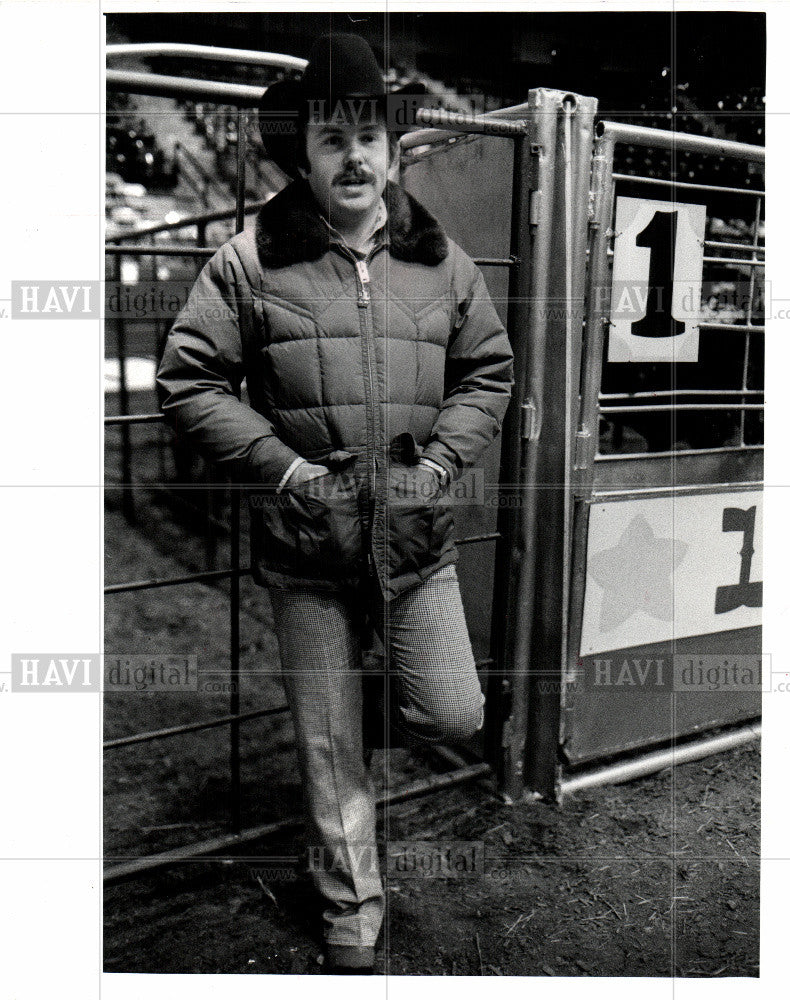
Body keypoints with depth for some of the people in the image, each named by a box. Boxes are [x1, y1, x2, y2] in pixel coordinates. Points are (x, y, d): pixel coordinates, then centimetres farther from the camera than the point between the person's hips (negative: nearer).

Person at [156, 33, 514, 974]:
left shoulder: (442, 260, 3)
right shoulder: (251, 259, -6)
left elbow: (488, 371, 11)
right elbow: (187, 379, -5)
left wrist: (441, 460, -4)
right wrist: (287, 468, -13)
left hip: (417, 536, 2)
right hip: (306, 545, -2)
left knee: (455, 717, 4)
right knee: (329, 746, 9)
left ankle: (383, 691, 40)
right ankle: (352, 919, 31)